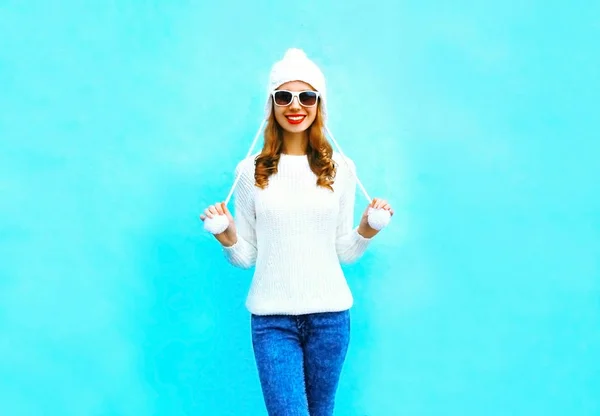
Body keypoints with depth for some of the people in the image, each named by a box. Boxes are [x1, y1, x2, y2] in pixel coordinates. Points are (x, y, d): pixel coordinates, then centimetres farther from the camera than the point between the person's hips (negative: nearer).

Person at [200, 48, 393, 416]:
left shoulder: (341, 168, 2)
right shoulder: (251, 170, -1)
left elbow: (344, 252, 5)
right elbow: (246, 256, 3)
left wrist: (367, 230, -13)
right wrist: (227, 238, -16)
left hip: (330, 313, 2)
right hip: (272, 317, -1)